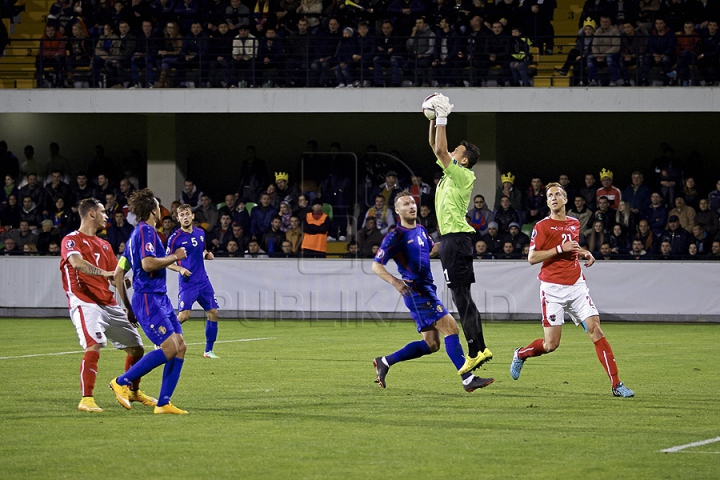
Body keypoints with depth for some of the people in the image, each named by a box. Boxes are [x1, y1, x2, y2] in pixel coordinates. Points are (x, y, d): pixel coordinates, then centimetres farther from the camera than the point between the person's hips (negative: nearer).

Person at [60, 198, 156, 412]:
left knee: (136, 347, 10)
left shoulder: (104, 245, 20)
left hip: (109, 304, 8)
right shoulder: (72, 240, -5)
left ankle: (134, 392, 31)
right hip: (85, 303, -8)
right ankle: (86, 400, -23)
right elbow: (76, 262, -27)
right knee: (94, 346, -27)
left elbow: (118, 277, 22)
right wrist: (104, 273, -38)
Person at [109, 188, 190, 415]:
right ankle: (122, 382, -7)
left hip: (160, 298, 10)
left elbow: (118, 273, 21)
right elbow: (148, 263, -25)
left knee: (180, 346, 2)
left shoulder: (137, 234, 19)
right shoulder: (146, 231, -10)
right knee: (170, 348, -17)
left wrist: (128, 306, 23)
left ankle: (163, 403, 1)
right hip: (148, 300, -10)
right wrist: (174, 257, -10)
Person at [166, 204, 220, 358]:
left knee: (213, 313, 3)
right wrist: (180, 269, -21)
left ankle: (209, 350, 13)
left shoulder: (200, 233, 9)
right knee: (184, 315, -16)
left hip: (203, 281, 6)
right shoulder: (175, 237, -8)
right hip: (187, 283, -6)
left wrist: (207, 255, 3)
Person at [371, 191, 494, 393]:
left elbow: (430, 249, 34)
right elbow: (376, 266, -10)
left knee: (431, 344, 10)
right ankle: (468, 379, -17)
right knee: (450, 327, -16)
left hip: (427, 290, 9)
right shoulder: (396, 236, -9)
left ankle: (384, 362, 20)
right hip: (416, 291, -9)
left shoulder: (421, 230, 14)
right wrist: (395, 281, -27)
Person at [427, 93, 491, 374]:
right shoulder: (451, 172, 14)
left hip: (456, 238, -10)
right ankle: (480, 349, 11)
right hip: (451, 238, 10)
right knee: (462, 298, 10)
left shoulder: (462, 175, -10)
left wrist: (443, 119, -15)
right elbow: (435, 147, 22)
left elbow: (439, 150, -19)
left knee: (461, 297, -10)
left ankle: (475, 353, -11)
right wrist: (435, 119, 13)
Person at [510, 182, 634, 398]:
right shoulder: (542, 226, -4)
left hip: (576, 285, 4)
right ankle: (520, 355, 28)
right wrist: (561, 248, -16)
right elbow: (532, 258, -10)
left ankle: (616, 384, -10)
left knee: (595, 329, -9)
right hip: (553, 288, -4)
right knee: (551, 344, -5)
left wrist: (585, 253, 11)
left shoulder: (574, 224, 13)